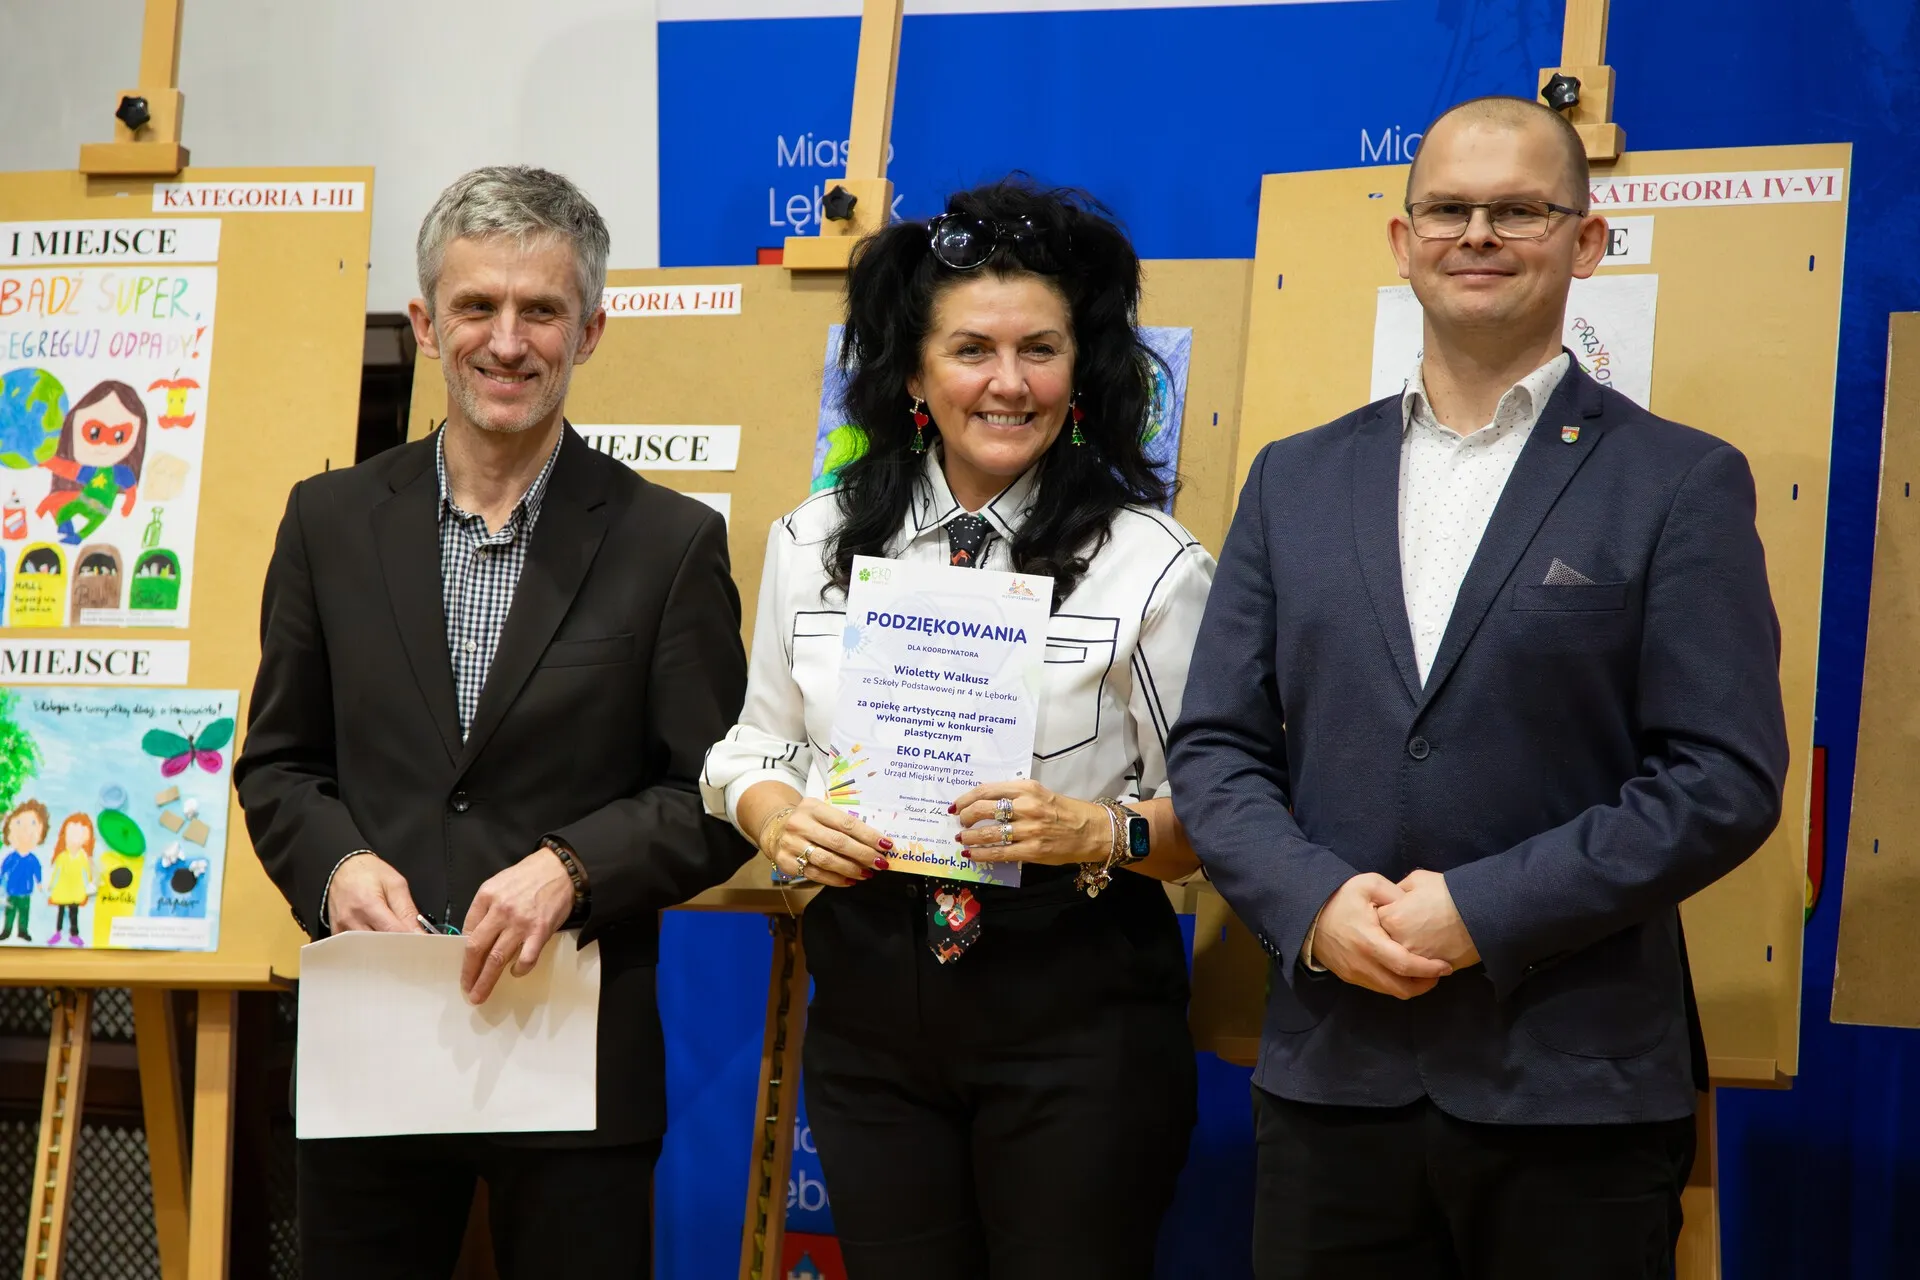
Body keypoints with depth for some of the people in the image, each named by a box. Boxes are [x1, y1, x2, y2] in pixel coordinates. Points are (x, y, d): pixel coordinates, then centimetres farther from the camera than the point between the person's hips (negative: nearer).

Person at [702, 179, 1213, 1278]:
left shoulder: (1152, 563, -5)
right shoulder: (816, 543, 7)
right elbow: (759, 747, 15)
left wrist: (1097, 833, -21)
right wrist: (783, 820, -6)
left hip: (1074, 1013, -3)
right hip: (870, 997, 3)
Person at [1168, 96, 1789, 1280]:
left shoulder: (1682, 484, 0)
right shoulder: (1296, 480, 11)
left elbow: (1727, 780, -7)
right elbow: (1216, 748, 9)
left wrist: (1484, 911, -14)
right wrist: (1314, 900, -10)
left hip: (1574, 1093, -3)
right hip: (1331, 1075, 3)